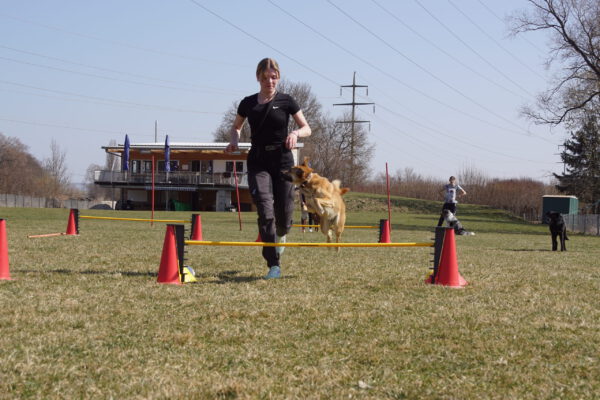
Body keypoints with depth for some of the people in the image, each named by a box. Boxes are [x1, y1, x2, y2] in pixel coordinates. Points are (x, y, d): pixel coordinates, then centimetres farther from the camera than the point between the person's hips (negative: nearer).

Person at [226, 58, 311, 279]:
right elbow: (236, 126, 24)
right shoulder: (248, 103, 7)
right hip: (258, 163, 0)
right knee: (265, 211, -16)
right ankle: (274, 265, -16)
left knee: (283, 213, 3)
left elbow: (307, 128, 7)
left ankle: (280, 236, 42)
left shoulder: (286, 101, 2)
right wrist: (234, 141, 3)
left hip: (282, 162, 0)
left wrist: (296, 133, -15)